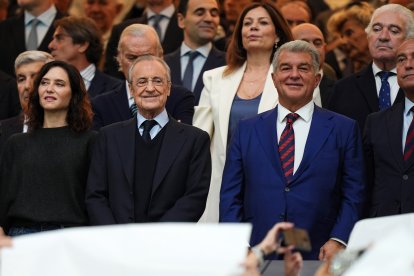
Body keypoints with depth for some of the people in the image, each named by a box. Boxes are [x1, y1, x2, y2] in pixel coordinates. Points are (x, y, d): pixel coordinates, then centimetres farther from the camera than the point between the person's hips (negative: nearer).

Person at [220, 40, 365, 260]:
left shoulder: (344, 129, 7)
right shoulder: (247, 130, 12)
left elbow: (353, 195, 3)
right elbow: (230, 196, 9)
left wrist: (338, 240, -10)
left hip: (317, 258, -1)